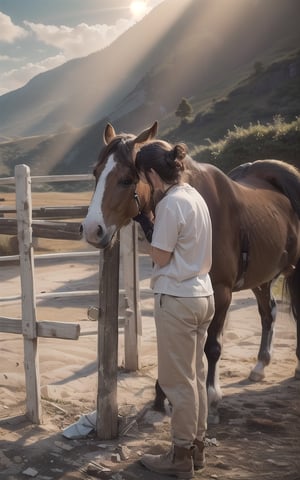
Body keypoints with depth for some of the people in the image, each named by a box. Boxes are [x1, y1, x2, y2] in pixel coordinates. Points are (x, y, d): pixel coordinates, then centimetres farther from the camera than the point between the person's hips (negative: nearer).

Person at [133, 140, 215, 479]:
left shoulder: (170, 203, -19)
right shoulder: (194, 196, 9)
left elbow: (161, 258, -14)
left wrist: (144, 222, -4)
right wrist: (153, 222, 11)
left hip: (177, 300, -9)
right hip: (202, 295, 9)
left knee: (178, 381, 3)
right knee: (196, 376, 17)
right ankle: (196, 448, 28)